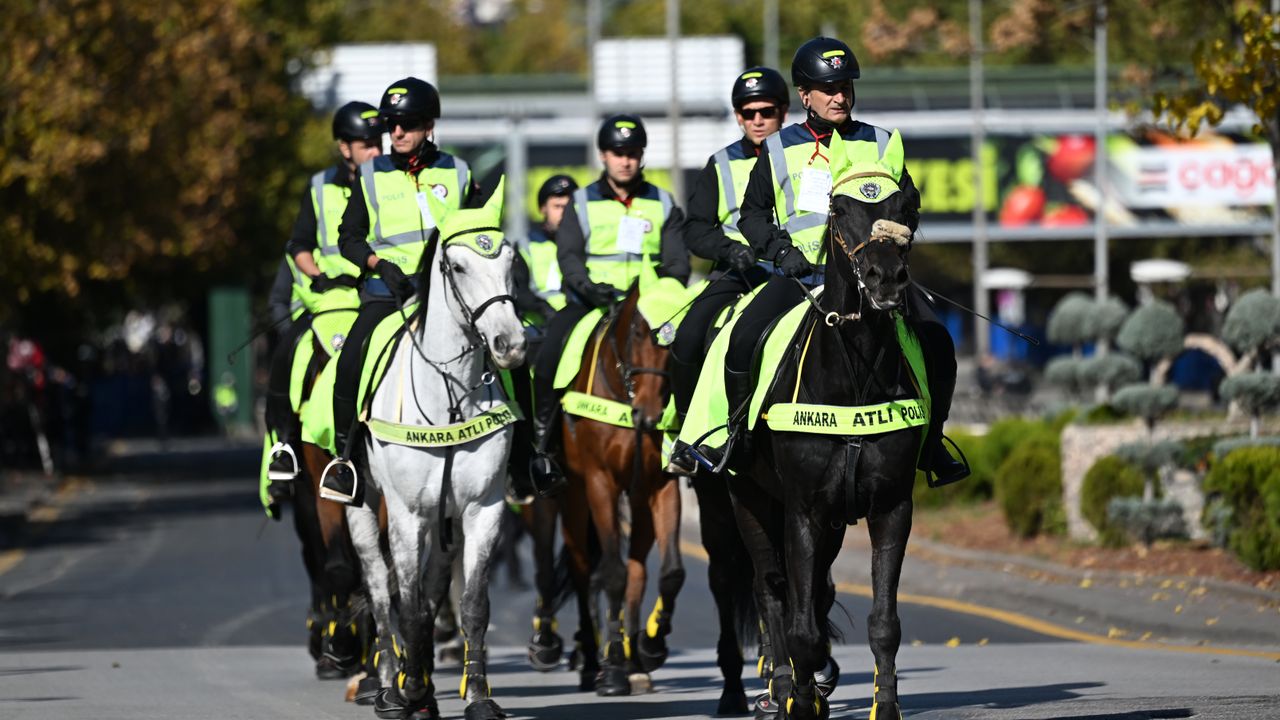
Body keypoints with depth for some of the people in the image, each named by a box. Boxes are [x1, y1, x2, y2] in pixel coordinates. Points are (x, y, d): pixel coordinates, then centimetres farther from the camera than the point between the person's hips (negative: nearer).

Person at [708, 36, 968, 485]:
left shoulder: (879, 145, 11)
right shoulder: (778, 151, 10)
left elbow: (908, 208, 16)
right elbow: (753, 214, 14)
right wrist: (781, 249, -5)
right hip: (798, 274, -1)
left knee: (937, 344, -19)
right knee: (744, 339, -25)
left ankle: (930, 443, -1)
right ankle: (735, 432, -2)